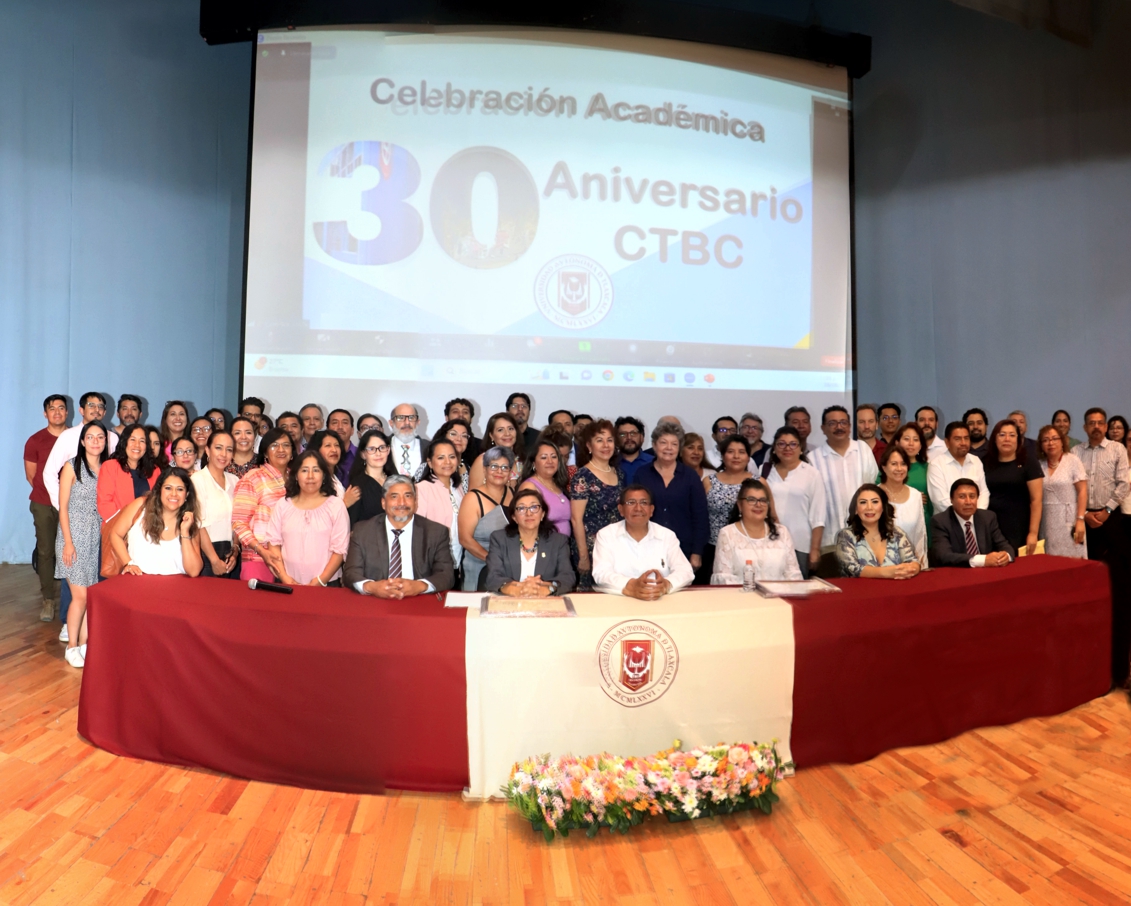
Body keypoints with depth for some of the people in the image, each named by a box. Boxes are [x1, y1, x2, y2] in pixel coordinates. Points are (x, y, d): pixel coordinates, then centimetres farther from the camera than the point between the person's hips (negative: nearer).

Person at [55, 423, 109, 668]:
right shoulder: (72, 467, -4)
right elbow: (63, 507, -6)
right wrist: (68, 542, -11)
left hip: (99, 537, 4)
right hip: (75, 535, -4)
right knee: (80, 595, -4)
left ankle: (84, 643, 17)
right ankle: (72, 647, 10)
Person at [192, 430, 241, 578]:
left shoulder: (235, 481, 9)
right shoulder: (197, 479, -7)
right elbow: (198, 524, -11)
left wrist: (236, 551, 0)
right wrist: (215, 560, -12)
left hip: (231, 556, 5)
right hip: (206, 554, -4)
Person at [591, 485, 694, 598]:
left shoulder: (667, 535, 7)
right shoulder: (605, 535, 2)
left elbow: (685, 571, -2)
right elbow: (601, 573, -11)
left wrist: (665, 585, -24)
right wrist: (631, 587, -29)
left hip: (661, 602, 2)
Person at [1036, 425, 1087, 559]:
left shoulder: (1073, 461, -3)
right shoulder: (1039, 465, 6)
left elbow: (1082, 491, -7)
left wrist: (1080, 520, -14)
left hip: (1068, 520, -3)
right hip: (1047, 522, 3)